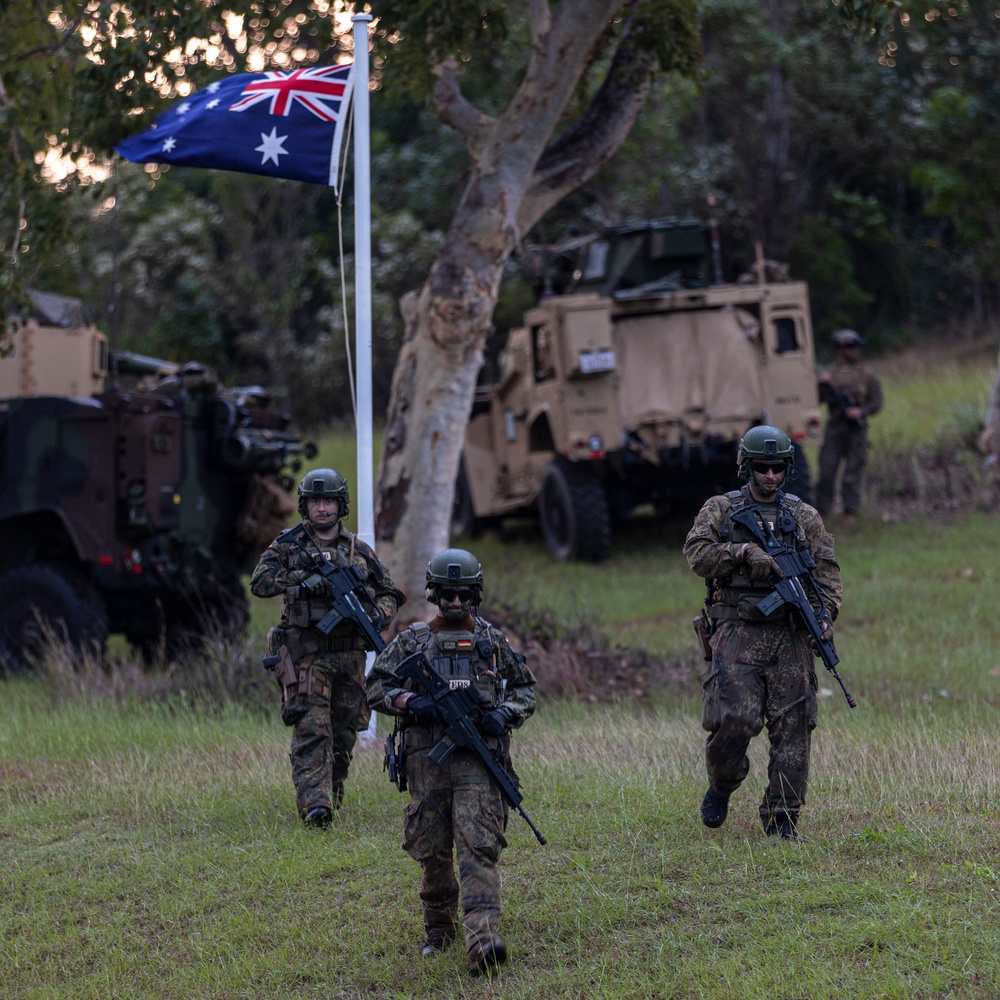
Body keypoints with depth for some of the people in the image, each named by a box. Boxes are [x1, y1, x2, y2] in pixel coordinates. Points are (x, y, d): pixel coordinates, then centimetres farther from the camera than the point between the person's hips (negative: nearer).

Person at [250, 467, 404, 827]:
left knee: (345, 732, 9)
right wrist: (302, 579, -19)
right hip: (306, 653, -3)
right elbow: (259, 582, -8)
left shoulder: (359, 550, 12)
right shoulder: (288, 545, 5)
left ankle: (334, 790, 28)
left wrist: (379, 614, -6)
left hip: (349, 654, 3)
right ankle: (314, 803, -22)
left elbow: (390, 593, 16)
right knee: (311, 729, -14)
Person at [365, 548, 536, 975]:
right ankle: (439, 929, 30)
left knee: (478, 847, -15)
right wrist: (409, 702, -10)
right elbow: (376, 687, 10)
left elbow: (525, 690, 17)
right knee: (432, 851, 7)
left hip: (478, 760, -1)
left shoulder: (492, 640, 11)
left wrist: (504, 714, -4)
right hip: (426, 760, 2)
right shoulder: (411, 640, 10)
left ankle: (482, 939, -27)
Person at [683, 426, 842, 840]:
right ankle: (720, 787, 16)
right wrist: (745, 553, -18)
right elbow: (697, 552, -6)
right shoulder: (720, 510, 9)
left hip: (789, 635, 2)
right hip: (738, 633, -2)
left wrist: (825, 612, -8)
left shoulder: (804, 517, 15)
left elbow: (826, 570, 10)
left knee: (792, 726, -4)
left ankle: (781, 818, 3)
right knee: (735, 720, -13)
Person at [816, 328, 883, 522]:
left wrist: (861, 411, -14)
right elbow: (818, 399, 7)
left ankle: (851, 512, 2)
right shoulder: (831, 375, 12)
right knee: (826, 470, -2)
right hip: (834, 429, 1)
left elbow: (876, 402, 3)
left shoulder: (867, 376, 8)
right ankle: (822, 511, 3)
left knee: (853, 471, -2)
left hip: (856, 429, -1)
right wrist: (822, 385, -10)